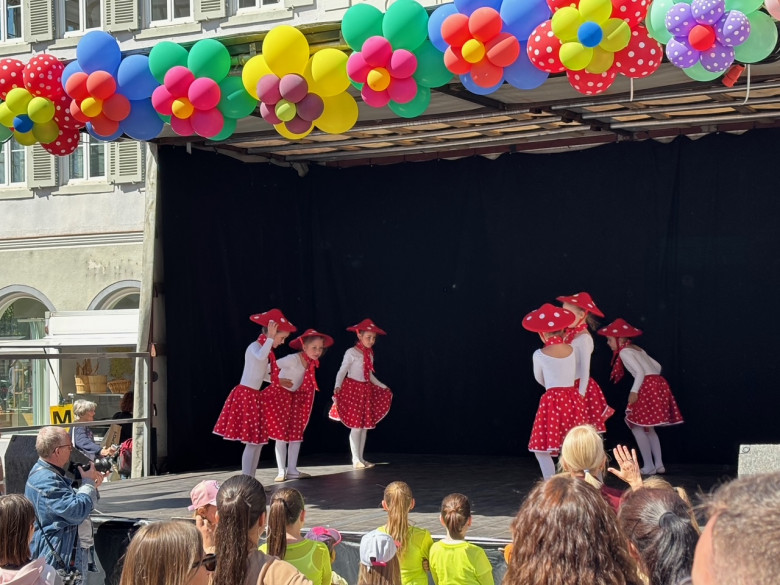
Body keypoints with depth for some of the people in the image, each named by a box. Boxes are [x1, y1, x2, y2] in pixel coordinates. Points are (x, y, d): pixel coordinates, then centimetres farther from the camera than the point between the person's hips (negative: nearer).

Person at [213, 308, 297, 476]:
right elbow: (260, 357, -37)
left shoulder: (266, 350, 16)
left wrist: (279, 381, 27)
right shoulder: (255, 346, -13)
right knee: (252, 442, -10)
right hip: (245, 396, -10)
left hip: (254, 397, 10)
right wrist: (270, 338, -28)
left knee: (257, 441, 10)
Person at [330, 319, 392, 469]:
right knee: (356, 426, -8)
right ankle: (356, 460, -1)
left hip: (366, 390, 7)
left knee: (365, 425, 7)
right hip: (352, 389, -7)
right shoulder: (351, 353, -10)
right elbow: (342, 372, -14)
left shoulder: (370, 354, 11)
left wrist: (384, 387, 27)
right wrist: (337, 386, -30)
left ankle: (361, 458, 14)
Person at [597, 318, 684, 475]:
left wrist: (634, 391, -18)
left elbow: (640, 371, -16)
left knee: (637, 426, -3)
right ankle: (659, 464, 15)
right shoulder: (637, 349, 22)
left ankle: (648, 466, -4)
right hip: (659, 383, 9)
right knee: (648, 428, 17)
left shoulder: (624, 352, -5)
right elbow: (657, 366, 23)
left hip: (648, 386, -9)